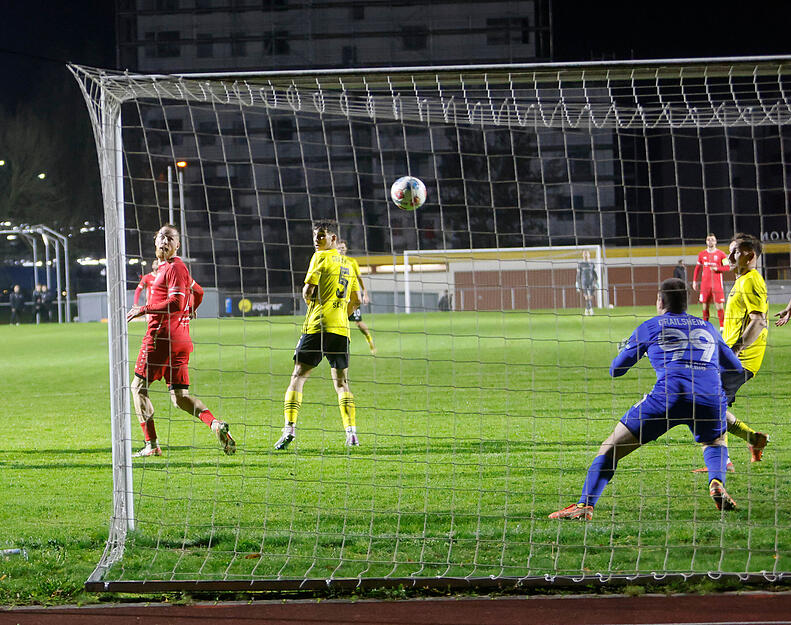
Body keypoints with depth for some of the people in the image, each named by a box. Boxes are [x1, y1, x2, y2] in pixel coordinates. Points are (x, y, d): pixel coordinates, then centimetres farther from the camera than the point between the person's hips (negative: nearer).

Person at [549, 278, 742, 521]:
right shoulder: (707, 327, 27)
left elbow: (616, 370, 25)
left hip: (669, 397, -3)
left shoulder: (650, 327, 19)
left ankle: (584, 506, -7)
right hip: (711, 398, 3)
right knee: (715, 442, 34)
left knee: (612, 446, 7)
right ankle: (717, 483, 3)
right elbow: (736, 368, 34)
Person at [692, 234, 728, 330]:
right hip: (705, 284, 3)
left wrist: (717, 268, -16)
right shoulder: (702, 254, 11)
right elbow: (698, 268, 18)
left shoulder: (721, 254, 2)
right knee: (705, 305, 2)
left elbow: (727, 267, 0)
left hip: (717, 284, -3)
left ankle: (722, 326, -6)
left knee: (719, 305, -8)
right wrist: (695, 281, 14)